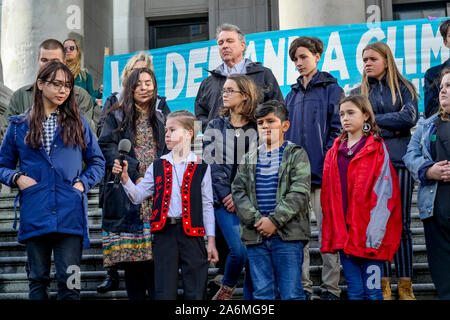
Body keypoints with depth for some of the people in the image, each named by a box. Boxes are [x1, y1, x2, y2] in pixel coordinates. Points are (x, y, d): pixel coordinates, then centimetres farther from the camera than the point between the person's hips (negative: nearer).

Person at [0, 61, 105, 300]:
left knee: (69, 281, -4)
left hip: (70, 215, -1)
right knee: (38, 280, 9)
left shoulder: (78, 123, 10)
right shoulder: (20, 126, 11)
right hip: (34, 215, 1)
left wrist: (83, 183, -3)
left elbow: (97, 161, 13)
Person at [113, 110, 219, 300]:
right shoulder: (157, 167, 10)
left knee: (195, 293, 3)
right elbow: (137, 196, 6)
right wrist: (124, 178, -11)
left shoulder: (202, 167, 3)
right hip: (164, 232, 2)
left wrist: (211, 241, 0)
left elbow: (207, 206, 3)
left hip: (192, 233, -2)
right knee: (164, 292, 5)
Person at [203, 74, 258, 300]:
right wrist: (226, 195, -8)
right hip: (225, 200, 0)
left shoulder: (258, 127, 4)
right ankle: (226, 288, 15)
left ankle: (251, 295, 14)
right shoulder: (215, 126, 10)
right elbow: (213, 164, 2)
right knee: (240, 250, -13)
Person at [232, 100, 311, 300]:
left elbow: (299, 192, -8)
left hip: (288, 235, -4)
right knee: (262, 294, 8)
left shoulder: (296, 154, 2)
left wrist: (275, 220, -15)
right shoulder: (249, 159, 15)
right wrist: (256, 220, -9)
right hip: (256, 236, 4)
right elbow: (238, 191, 6)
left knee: (291, 293, -2)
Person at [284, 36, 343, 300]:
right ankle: (302, 286, 13)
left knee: (327, 230, -1)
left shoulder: (331, 88, 2)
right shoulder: (292, 94, 19)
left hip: (320, 171, -5)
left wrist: (328, 164, -14)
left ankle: (331, 288, 7)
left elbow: (337, 129, -5)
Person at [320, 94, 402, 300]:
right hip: (343, 233, 4)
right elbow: (327, 196, 13)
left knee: (372, 290, -1)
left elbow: (383, 193, -9)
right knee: (354, 290, 9)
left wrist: (374, 232, -17)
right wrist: (329, 233, 7)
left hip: (369, 233, -4)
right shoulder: (334, 152, 13)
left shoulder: (377, 150, -1)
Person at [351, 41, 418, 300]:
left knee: (402, 224, 0)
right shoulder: (358, 93, 13)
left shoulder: (404, 88, 10)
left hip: (399, 160, -1)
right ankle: (384, 286, 7)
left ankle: (405, 286, 6)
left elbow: (411, 117, -6)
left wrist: (375, 119, -6)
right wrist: (392, 124, -6)